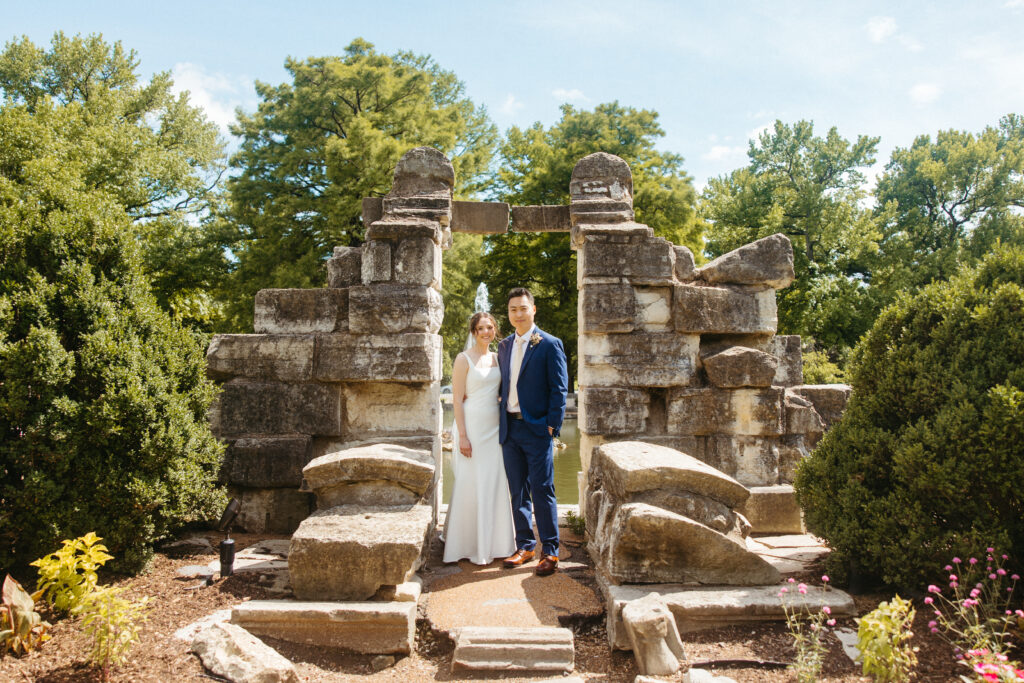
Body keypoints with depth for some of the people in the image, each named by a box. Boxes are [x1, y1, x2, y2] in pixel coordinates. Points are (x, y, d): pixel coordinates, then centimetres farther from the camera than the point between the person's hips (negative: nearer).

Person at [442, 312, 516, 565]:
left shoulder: (497, 358, 11)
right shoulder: (464, 359, -6)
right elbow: (457, 400, -9)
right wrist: (462, 436, -14)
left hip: (494, 429, 6)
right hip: (472, 427, -6)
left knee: (495, 484, 10)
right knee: (470, 485, 0)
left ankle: (492, 541, 23)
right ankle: (471, 545, 12)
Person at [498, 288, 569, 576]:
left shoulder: (550, 345, -4)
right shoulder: (504, 346, 13)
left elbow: (559, 388, -7)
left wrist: (552, 425, -12)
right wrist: (501, 419, 9)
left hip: (537, 429, -6)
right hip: (509, 428, 6)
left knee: (542, 491, -2)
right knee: (518, 491, 12)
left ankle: (550, 552, 9)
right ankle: (525, 546, 23)